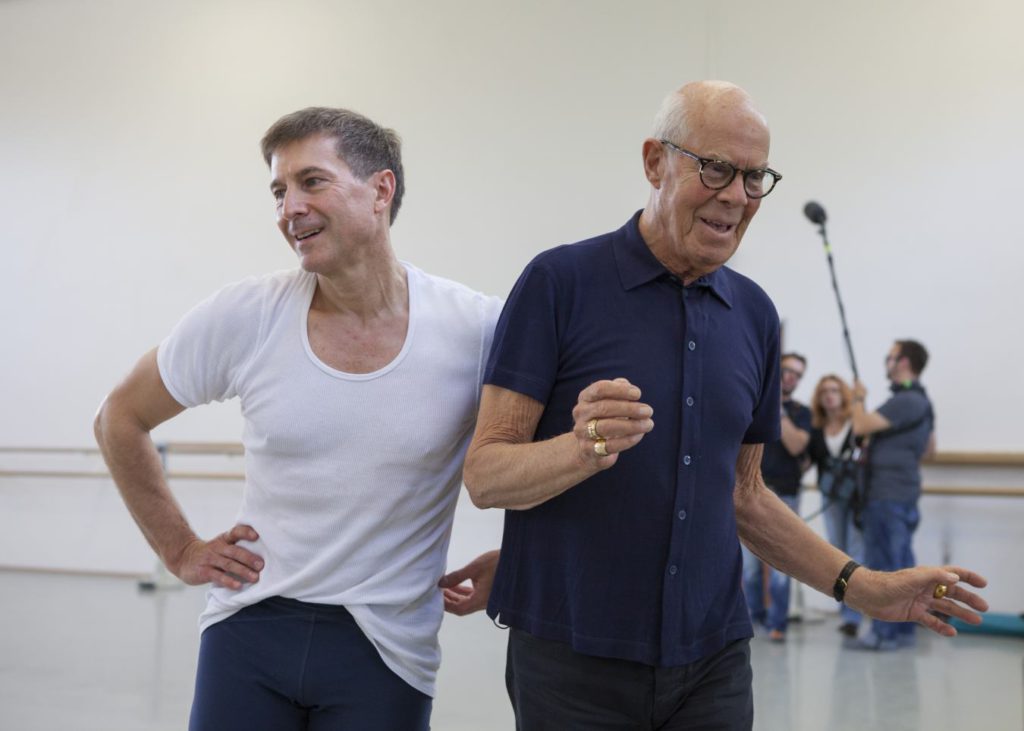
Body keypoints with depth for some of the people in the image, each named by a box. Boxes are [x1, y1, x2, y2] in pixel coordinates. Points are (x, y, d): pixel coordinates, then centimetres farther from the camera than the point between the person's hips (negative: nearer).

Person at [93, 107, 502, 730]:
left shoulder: (476, 329, -10)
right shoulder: (243, 317, -5)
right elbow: (121, 419, 10)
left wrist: (513, 560, -3)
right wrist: (180, 549, 6)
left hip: (385, 651, -1)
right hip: (248, 630, 1)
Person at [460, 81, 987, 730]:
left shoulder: (755, 314, 9)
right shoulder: (560, 282, -8)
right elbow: (484, 474, -10)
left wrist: (859, 585, 7)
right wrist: (581, 450, -29)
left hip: (713, 660, 5)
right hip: (574, 659, -4)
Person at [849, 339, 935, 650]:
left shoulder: (904, 401, -17)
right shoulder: (920, 400, 17)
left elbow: (861, 426, -22)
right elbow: (929, 446, 27)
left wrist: (858, 398, -4)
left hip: (888, 495, -10)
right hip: (904, 493, 10)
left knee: (883, 564, -7)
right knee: (901, 564, 12)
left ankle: (884, 633, -5)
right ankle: (903, 630, 17)